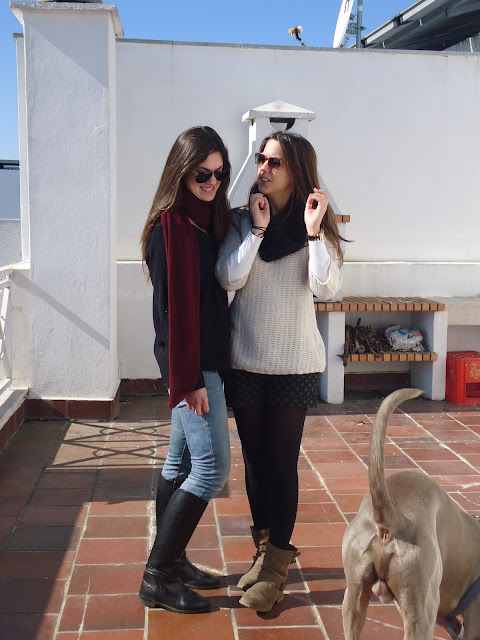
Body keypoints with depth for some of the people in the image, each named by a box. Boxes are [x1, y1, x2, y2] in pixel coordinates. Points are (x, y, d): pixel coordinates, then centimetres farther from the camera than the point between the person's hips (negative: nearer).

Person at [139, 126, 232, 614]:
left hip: (205, 359, 9)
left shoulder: (208, 219, 12)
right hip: (189, 363, -9)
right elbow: (175, 306, -19)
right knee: (212, 467, -7)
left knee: (181, 461, 14)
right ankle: (157, 577, 2)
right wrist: (189, 379, -19)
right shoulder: (170, 225, -15)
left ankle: (171, 561, 26)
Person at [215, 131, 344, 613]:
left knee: (282, 462, 0)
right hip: (245, 360, 2)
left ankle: (276, 562, 13)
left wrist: (313, 232, -20)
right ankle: (266, 548, 30)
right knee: (255, 458, 12)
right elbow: (228, 279, -10)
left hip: (295, 363, -2)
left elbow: (326, 288, -13)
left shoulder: (316, 223, -1)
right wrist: (257, 229, -14)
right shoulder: (241, 220, 2)